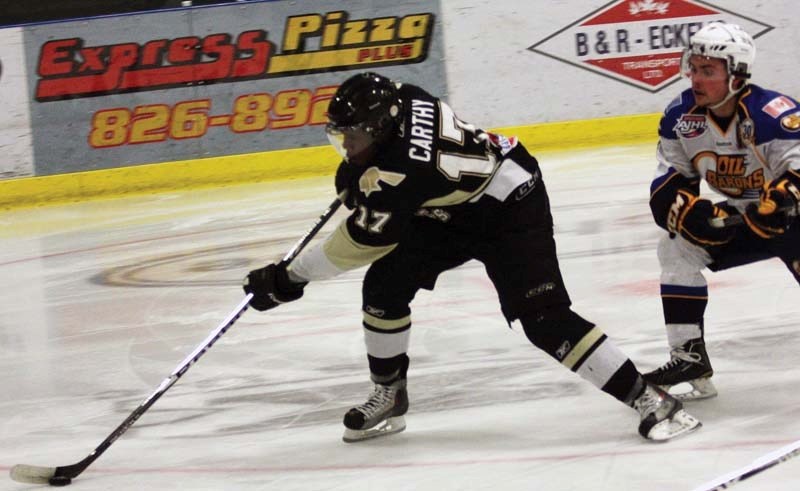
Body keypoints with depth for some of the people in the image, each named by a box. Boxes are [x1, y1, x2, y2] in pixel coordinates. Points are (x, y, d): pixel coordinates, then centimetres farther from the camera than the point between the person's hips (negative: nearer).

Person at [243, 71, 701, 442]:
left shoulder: (402, 172, -36)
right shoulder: (400, 100, -14)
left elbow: (361, 240, -27)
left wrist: (290, 278, -20)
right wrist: (357, 169, 9)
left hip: (511, 211, -10)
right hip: (452, 211, 10)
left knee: (544, 318, -20)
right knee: (384, 284, -1)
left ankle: (649, 398, -15)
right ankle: (389, 395, 16)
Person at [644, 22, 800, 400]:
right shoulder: (681, 116, -11)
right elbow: (668, 184, -6)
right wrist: (692, 211, -24)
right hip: (736, 217, 6)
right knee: (677, 247, -8)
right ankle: (689, 359, -3)